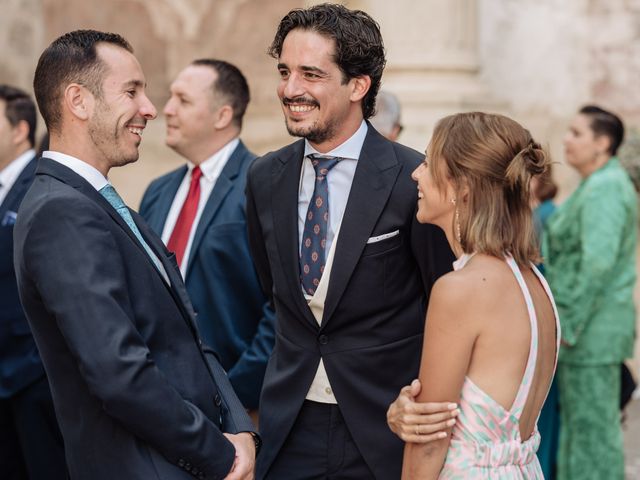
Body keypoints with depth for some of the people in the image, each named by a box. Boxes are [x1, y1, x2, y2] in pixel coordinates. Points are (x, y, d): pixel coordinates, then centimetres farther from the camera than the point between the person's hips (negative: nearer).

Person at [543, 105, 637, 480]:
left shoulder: (604, 189, -17)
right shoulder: (596, 185, 16)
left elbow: (598, 262, -26)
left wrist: (569, 324, -21)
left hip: (592, 326, -10)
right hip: (589, 325, 10)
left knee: (592, 424, -3)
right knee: (579, 421, 17)